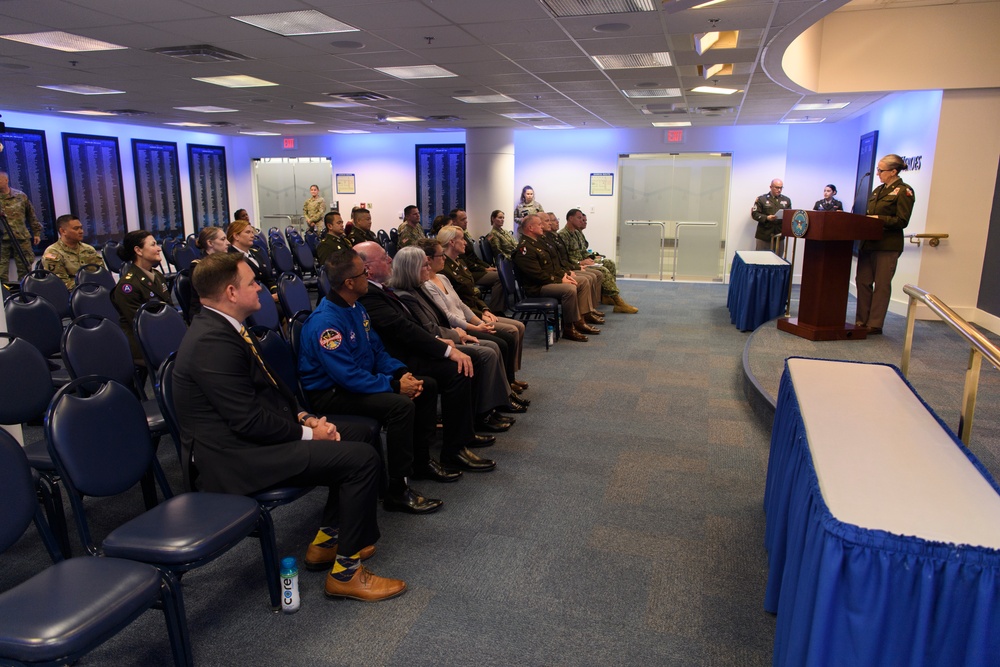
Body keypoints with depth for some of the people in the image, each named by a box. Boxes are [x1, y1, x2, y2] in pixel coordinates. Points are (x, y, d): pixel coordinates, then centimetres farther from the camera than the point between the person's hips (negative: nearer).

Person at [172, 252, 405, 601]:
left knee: (357, 433, 14)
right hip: (236, 458, -11)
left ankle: (327, 537, 20)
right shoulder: (212, 342, -23)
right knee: (362, 458, -17)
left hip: (250, 438, 11)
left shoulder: (222, 326, 9)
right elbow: (250, 420, -24)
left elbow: (268, 387, 15)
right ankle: (346, 572, -4)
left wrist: (304, 417, 2)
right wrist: (307, 433, -12)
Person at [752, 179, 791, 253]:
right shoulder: (762, 199, 1)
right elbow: (754, 213, -4)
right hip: (764, 235, -3)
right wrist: (766, 218, -19)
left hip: (779, 235, 3)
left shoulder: (786, 200, 14)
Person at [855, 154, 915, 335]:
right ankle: (862, 321, 16)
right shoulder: (878, 190, 16)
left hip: (887, 245, -7)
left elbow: (902, 221, -13)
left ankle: (875, 325, 6)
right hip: (868, 242, 7)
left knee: (881, 285, 0)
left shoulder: (903, 191, -7)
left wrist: (879, 219, -17)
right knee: (862, 281, 8)